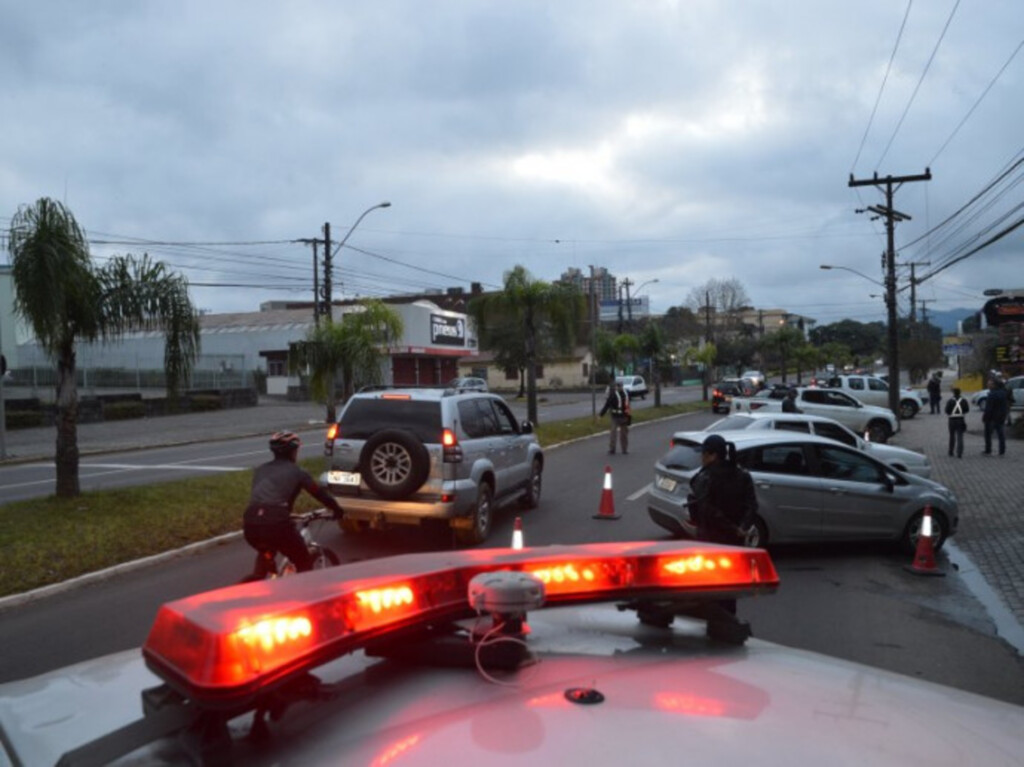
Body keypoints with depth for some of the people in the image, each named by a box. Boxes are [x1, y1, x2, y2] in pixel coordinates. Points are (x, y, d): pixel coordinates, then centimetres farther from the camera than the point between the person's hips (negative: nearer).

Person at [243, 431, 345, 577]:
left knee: (265, 553, 38)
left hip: (251, 523, 5)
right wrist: (338, 510, 32)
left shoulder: (260, 469, 24)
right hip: (276, 522, -5)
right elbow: (319, 493, 16)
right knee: (304, 563, 15)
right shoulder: (296, 471, 11)